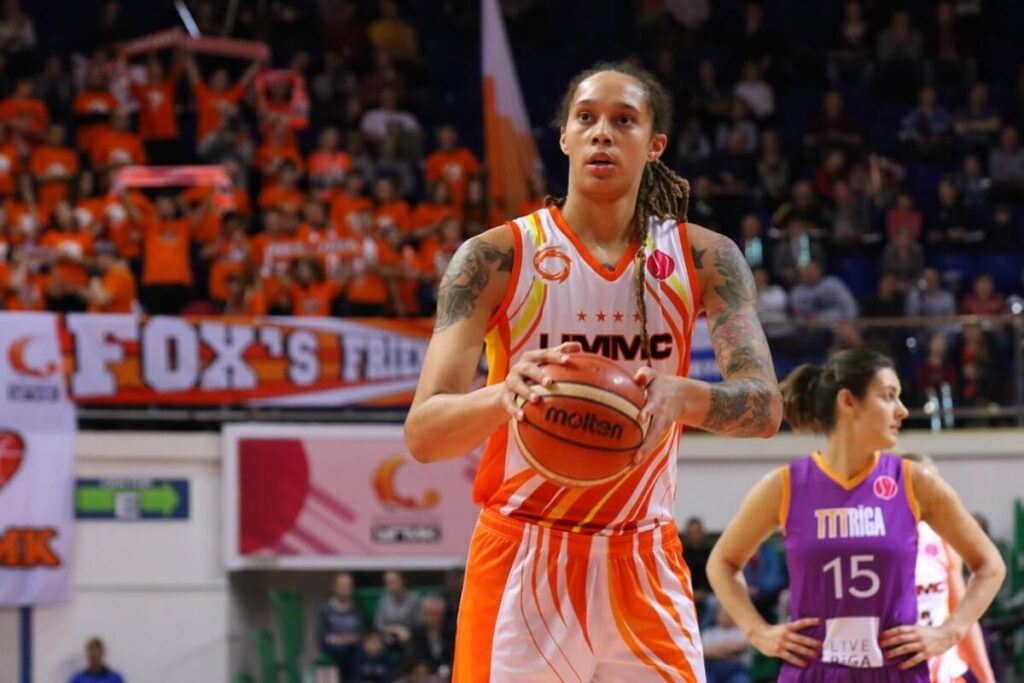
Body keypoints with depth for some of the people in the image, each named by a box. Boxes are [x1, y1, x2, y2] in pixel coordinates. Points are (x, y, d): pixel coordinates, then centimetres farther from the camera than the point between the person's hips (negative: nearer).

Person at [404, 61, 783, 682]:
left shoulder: (704, 259, 1)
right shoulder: (497, 257, -6)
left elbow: (765, 407, -12)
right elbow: (422, 433, -14)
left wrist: (680, 396, -35)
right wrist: (505, 394, -37)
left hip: (643, 566, 2)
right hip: (523, 563, -2)